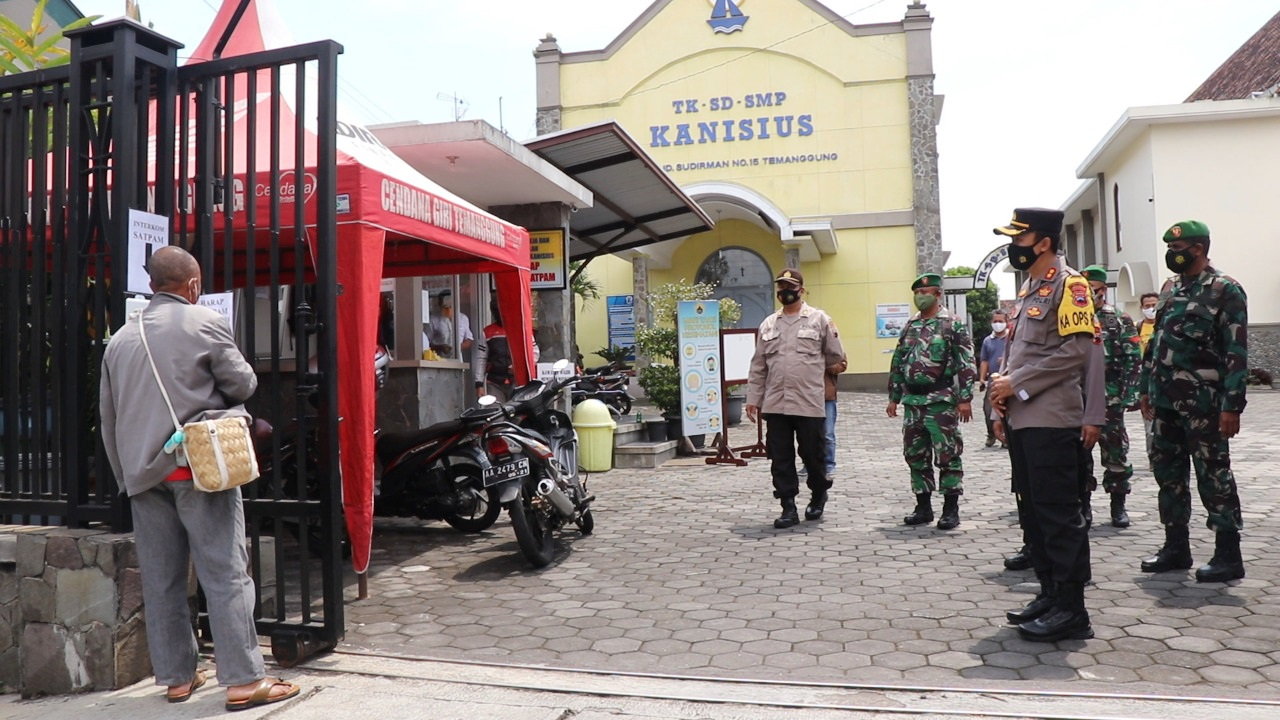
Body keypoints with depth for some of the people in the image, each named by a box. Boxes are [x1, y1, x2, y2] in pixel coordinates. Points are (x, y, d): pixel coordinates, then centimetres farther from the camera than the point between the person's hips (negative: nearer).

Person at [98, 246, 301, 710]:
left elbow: (108, 416, 16)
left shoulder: (120, 339, 13)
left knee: (160, 580, 11)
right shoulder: (204, 323, -5)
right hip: (198, 466, -6)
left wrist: (125, 473, 23)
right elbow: (243, 383, -2)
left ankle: (176, 677, 19)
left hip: (143, 474, 6)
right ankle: (243, 681, -3)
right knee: (226, 574, -4)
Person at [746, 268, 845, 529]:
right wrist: (753, 398, 7)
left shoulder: (820, 319, 0)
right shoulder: (768, 324, 11)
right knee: (780, 458, 4)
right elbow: (758, 366, 11)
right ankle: (789, 507, 12)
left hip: (809, 403, -3)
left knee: (813, 455, 7)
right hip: (775, 404, 3)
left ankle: (818, 494, 32)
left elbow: (836, 357, 6)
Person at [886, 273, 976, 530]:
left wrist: (965, 398, -15)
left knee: (947, 455, -2)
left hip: (941, 401, -6)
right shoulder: (910, 326, 14)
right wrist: (893, 398, 14)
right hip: (912, 402, 6)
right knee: (916, 456, 9)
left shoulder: (953, 324, -4)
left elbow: (966, 364, -9)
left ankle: (951, 509, 6)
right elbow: (897, 364, 17)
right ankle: (923, 507, 19)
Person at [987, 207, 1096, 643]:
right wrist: (1004, 398, 9)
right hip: (1022, 421, 9)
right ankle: (1050, 595, 23)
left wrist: (1015, 384, -16)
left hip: (1051, 421, -9)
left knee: (1059, 514, -5)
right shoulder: (1029, 290, 19)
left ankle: (1071, 610, 2)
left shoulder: (1068, 285, -8)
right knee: (1033, 512, 13)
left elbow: (1076, 350, -18)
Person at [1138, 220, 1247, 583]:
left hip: (1202, 404, -7)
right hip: (1165, 402, 8)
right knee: (1168, 474, 12)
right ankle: (1176, 548, 23)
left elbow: (1237, 352, -13)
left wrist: (1232, 406, -17)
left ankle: (1228, 556, 10)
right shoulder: (1170, 288, 15)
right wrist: (1146, 389, 16)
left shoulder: (1225, 290, -8)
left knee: (1213, 477, -1)